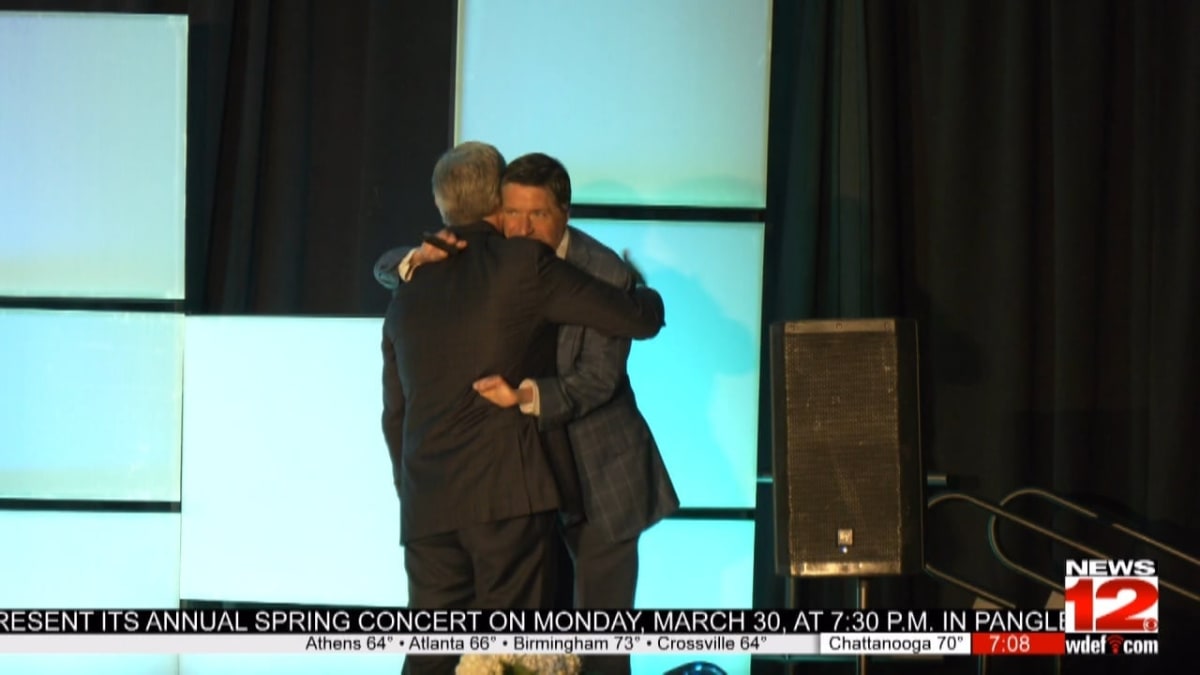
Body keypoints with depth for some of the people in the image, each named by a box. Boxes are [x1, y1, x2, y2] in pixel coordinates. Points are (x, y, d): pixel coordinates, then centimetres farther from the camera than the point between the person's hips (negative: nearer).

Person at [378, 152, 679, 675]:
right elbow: (386, 268, 4)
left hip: (598, 470, -3)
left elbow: (598, 378, -20)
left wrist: (527, 394, -38)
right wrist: (419, 260, -20)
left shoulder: (605, 273, -15)